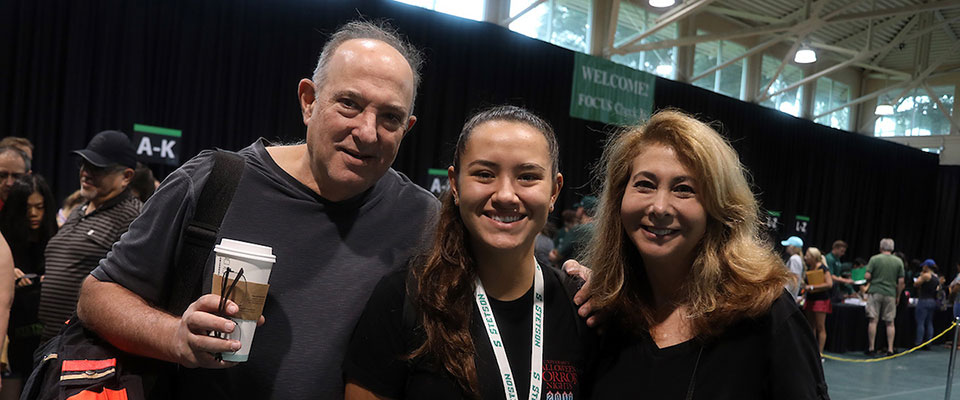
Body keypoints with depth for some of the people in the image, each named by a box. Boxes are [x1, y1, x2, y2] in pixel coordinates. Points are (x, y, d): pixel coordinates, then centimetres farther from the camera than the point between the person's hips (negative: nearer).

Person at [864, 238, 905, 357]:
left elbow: (867, 276, -7)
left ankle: (871, 348, 1)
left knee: (873, 320, 0)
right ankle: (890, 349, 6)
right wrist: (898, 296, 12)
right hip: (891, 294, 2)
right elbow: (901, 281, 3)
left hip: (875, 292, -2)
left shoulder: (874, 259, -2)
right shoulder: (898, 261, 5)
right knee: (890, 322, 7)